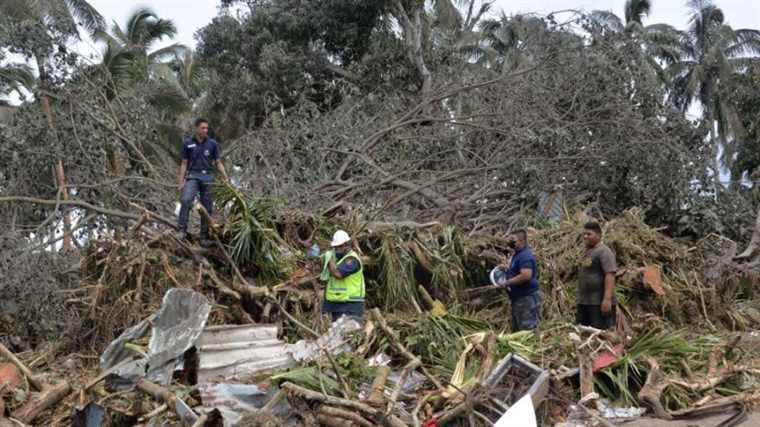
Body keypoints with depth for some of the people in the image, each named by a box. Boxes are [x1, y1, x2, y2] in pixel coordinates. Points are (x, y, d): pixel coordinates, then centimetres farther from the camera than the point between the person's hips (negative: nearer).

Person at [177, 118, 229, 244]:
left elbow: (218, 163, 8)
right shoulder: (187, 143, 3)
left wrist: (226, 178, -3)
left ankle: (204, 236, 12)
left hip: (208, 177, 1)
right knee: (186, 200, -26)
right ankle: (182, 229, -23)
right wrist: (181, 181, 0)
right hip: (193, 176, -1)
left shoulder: (213, 144, 4)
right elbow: (184, 163, 6)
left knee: (207, 207, 3)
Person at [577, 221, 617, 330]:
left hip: (600, 303, -9)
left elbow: (610, 276, -19)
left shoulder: (604, 252, -10)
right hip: (583, 302, 10)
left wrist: (607, 299, -27)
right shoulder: (587, 252, 19)